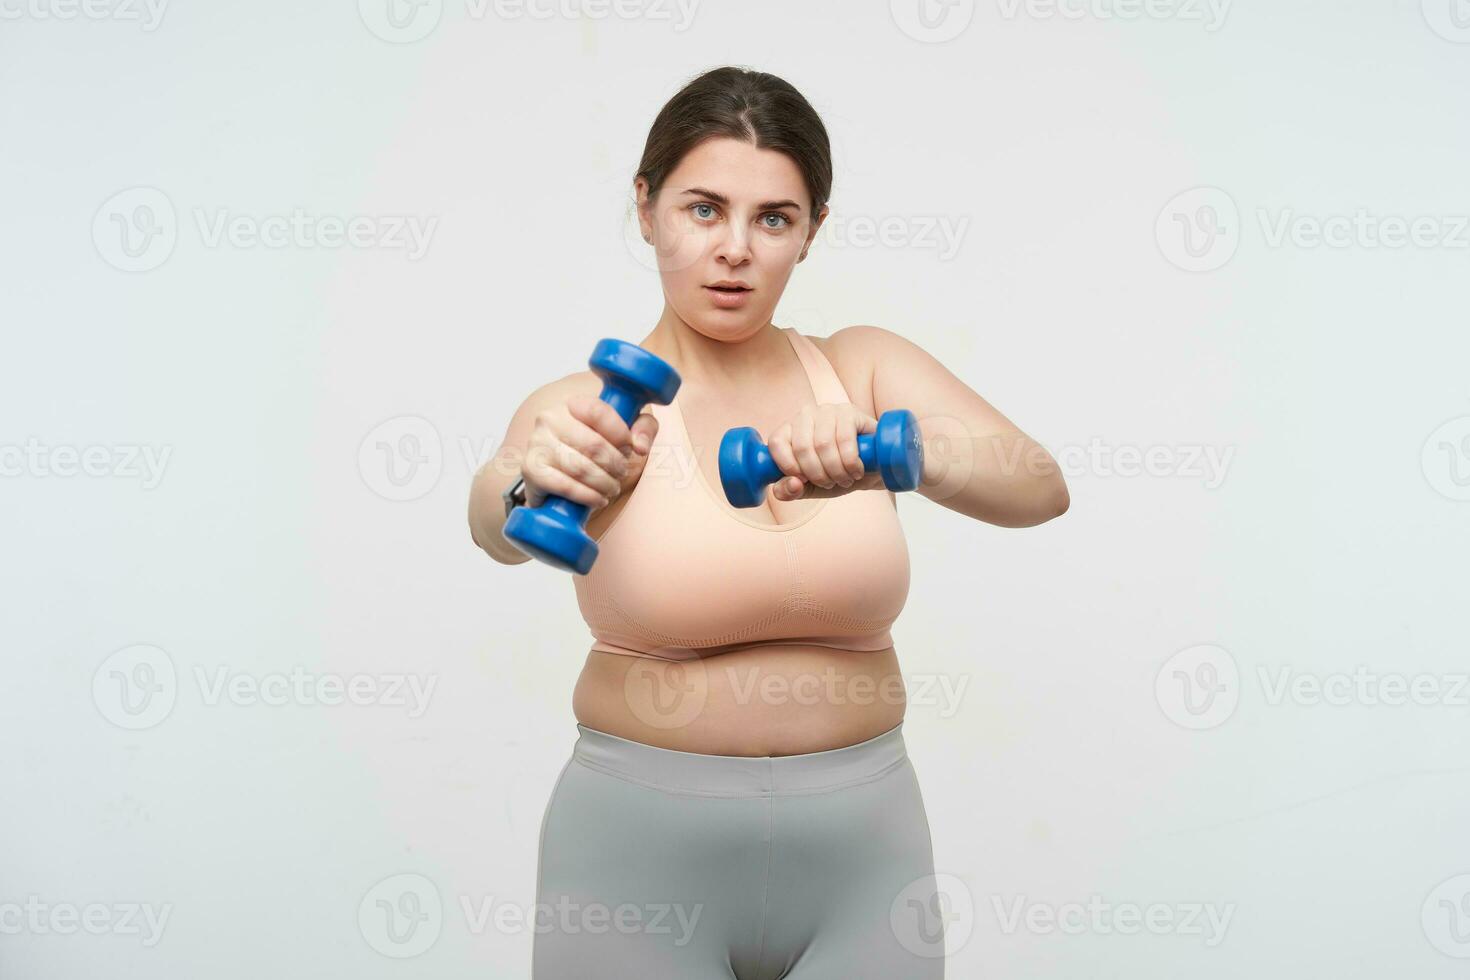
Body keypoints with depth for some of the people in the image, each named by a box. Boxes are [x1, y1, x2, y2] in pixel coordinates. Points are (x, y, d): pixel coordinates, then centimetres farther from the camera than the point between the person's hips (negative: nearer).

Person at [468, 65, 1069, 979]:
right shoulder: (591, 413, -6)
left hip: (859, 843, 2)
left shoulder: (866, 369, 0)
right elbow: (498, 525, -27)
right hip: (641, 844, -1)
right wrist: (534, 484, -49)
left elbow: (1040, 486, -15)